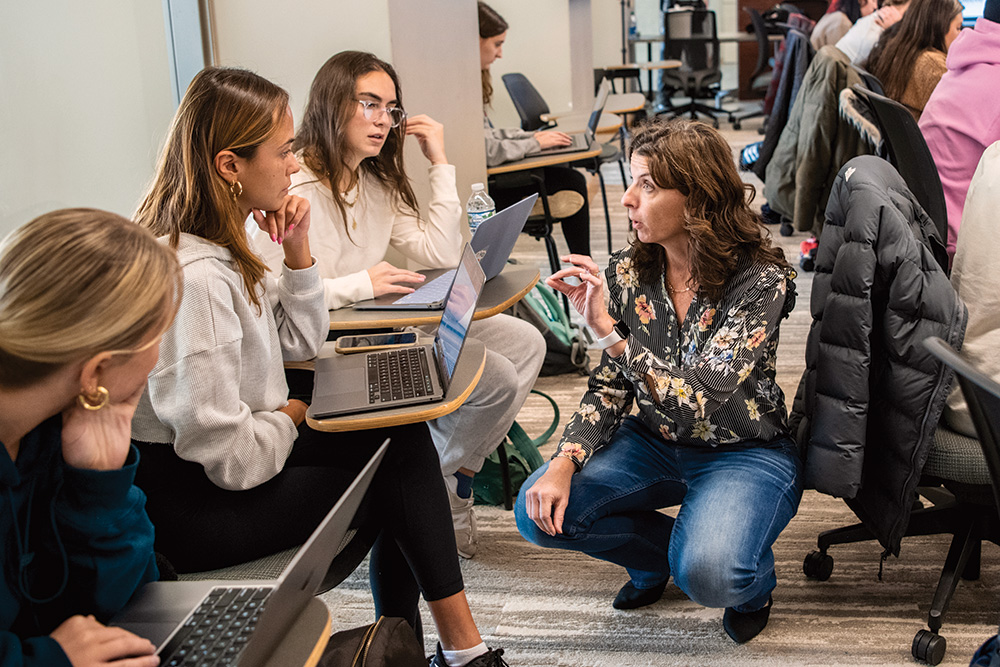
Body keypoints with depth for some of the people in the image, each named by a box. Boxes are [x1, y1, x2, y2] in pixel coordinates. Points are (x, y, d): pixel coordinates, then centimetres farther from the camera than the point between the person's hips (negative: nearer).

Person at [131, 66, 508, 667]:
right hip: (190, 509, -9)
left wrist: (298, 249, -1)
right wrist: (290, 417, -6)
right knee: (400, 485, 0)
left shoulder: (223, 246, 3)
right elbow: (231, 458, -27)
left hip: (223, 466, 9)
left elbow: (301, 340, 15)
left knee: (404, 440, 5)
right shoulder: (193, 279, -28)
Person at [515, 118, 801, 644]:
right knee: (540, 511, -14)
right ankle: (662, 552, 14)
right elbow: (610, 385, -2)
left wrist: (607, 329, -37)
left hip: (746, 454, -5)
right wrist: (565, 462, -18)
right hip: (655, 443, 5)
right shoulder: (627, 271, -6)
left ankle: (753, 579, 8)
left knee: (705, 573, -32)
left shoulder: (759, 281, -23)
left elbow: (698, 401, -31)